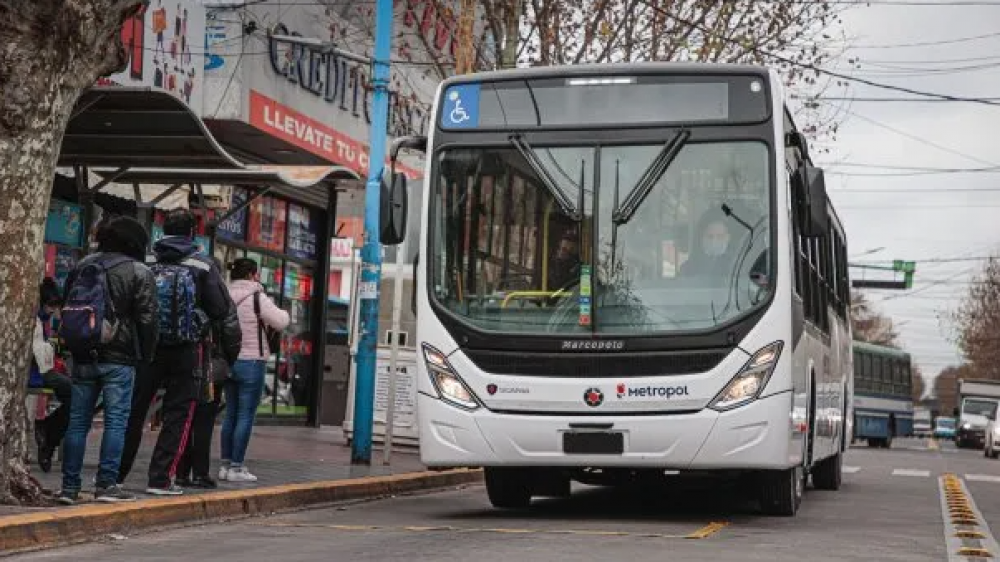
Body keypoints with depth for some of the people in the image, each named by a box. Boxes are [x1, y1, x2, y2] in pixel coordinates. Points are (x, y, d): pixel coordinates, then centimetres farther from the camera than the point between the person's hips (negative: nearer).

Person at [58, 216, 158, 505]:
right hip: (118, 358, -5)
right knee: (115, 420, -2)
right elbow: (147, 319, -8)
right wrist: (145, 356, 1)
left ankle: (70, 486, 7)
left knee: (77, 421, 7)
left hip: (82, 358, 5)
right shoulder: (138, 272, -4)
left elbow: (67, 312, 17)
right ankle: (107, 483, -7)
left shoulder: (82, 267, 14)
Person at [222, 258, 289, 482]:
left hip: (228, 360, 6)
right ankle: (236, 467, -3)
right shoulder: (257, 298, -11)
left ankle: (226, 465, 16)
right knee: (246, 415, -2)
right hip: (251, 362, -6)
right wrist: (278, 310, 9)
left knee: (231, 414, 13)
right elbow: (281, 322, -11)